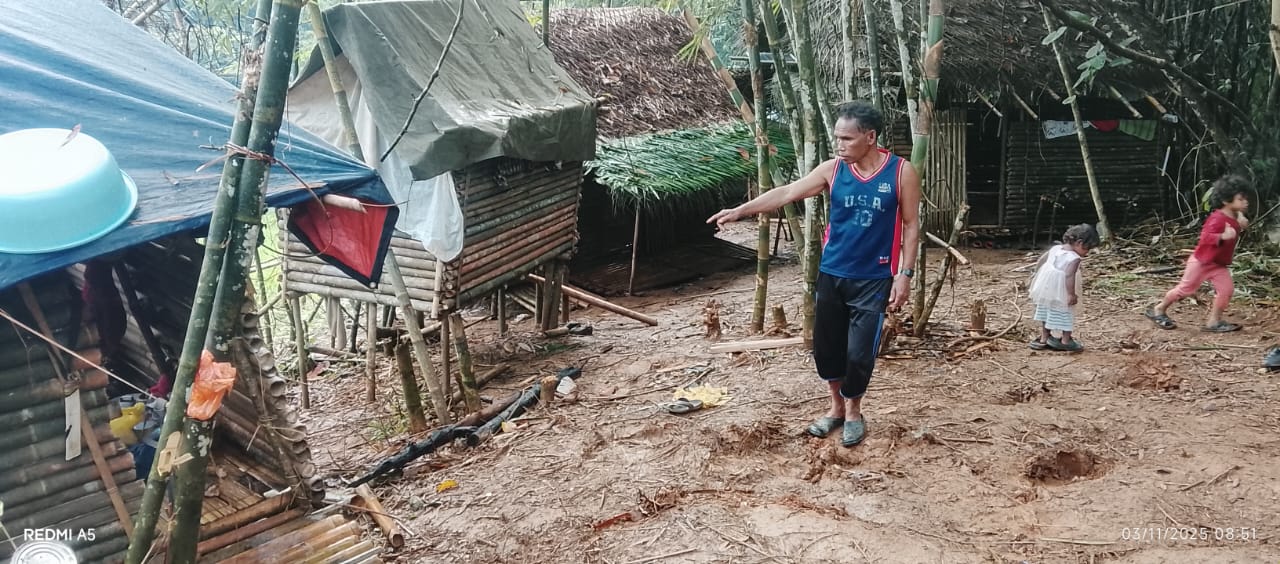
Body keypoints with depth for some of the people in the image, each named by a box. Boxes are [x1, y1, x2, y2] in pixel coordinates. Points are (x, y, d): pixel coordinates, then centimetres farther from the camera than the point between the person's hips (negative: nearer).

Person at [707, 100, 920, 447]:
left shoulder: (901, 172, -7)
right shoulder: (832, 170, -1)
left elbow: (911, 226, -2)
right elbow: (786, 193, -6)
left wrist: (904, 275, -8)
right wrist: (741, 210, -15)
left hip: (873, 279, -3)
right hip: (831, 275, 3)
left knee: (859, 351, -2)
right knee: (826, 345, 8)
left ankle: (853, 412, 23)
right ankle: (836, 407, 31)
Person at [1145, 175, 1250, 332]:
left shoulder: (1234, 217, 2)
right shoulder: (1217, 218, -26)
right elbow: (1206, 237, -37)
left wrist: (1240, 225, 3)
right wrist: (1223, 236, -53)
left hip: (1219, 264, 8)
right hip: (1201, 261, -8)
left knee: (1227, 288, -7)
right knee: (1186, 289, 3)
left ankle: (1214, 321, 0)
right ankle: (1158, 310, 20)